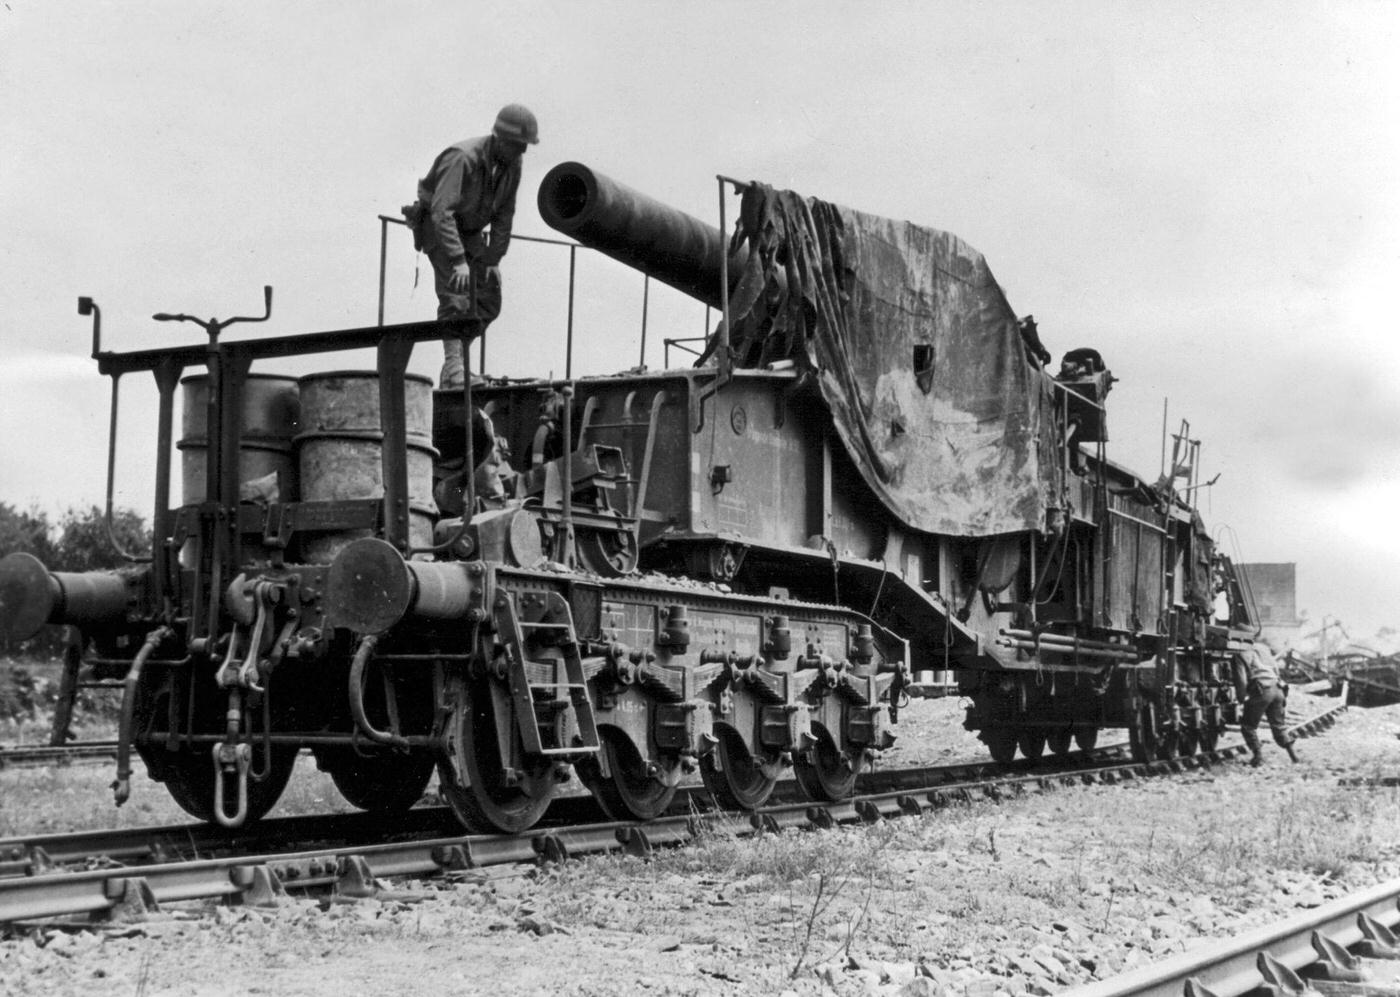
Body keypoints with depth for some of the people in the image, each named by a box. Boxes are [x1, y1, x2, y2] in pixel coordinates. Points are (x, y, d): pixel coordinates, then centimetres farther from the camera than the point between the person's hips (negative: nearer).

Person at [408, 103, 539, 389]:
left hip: (470, 230, 7)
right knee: (455, 296, -19)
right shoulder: (463, 158, -31)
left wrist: (494, 258, -3)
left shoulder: (512, 165, -8)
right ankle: (453, 370, -21)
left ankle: (457, 353, 12)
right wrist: (458, 259, -42)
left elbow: (504, 215, 2)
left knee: (488, 302, 1)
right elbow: (442, 211, -37)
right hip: (437, 227, -7)